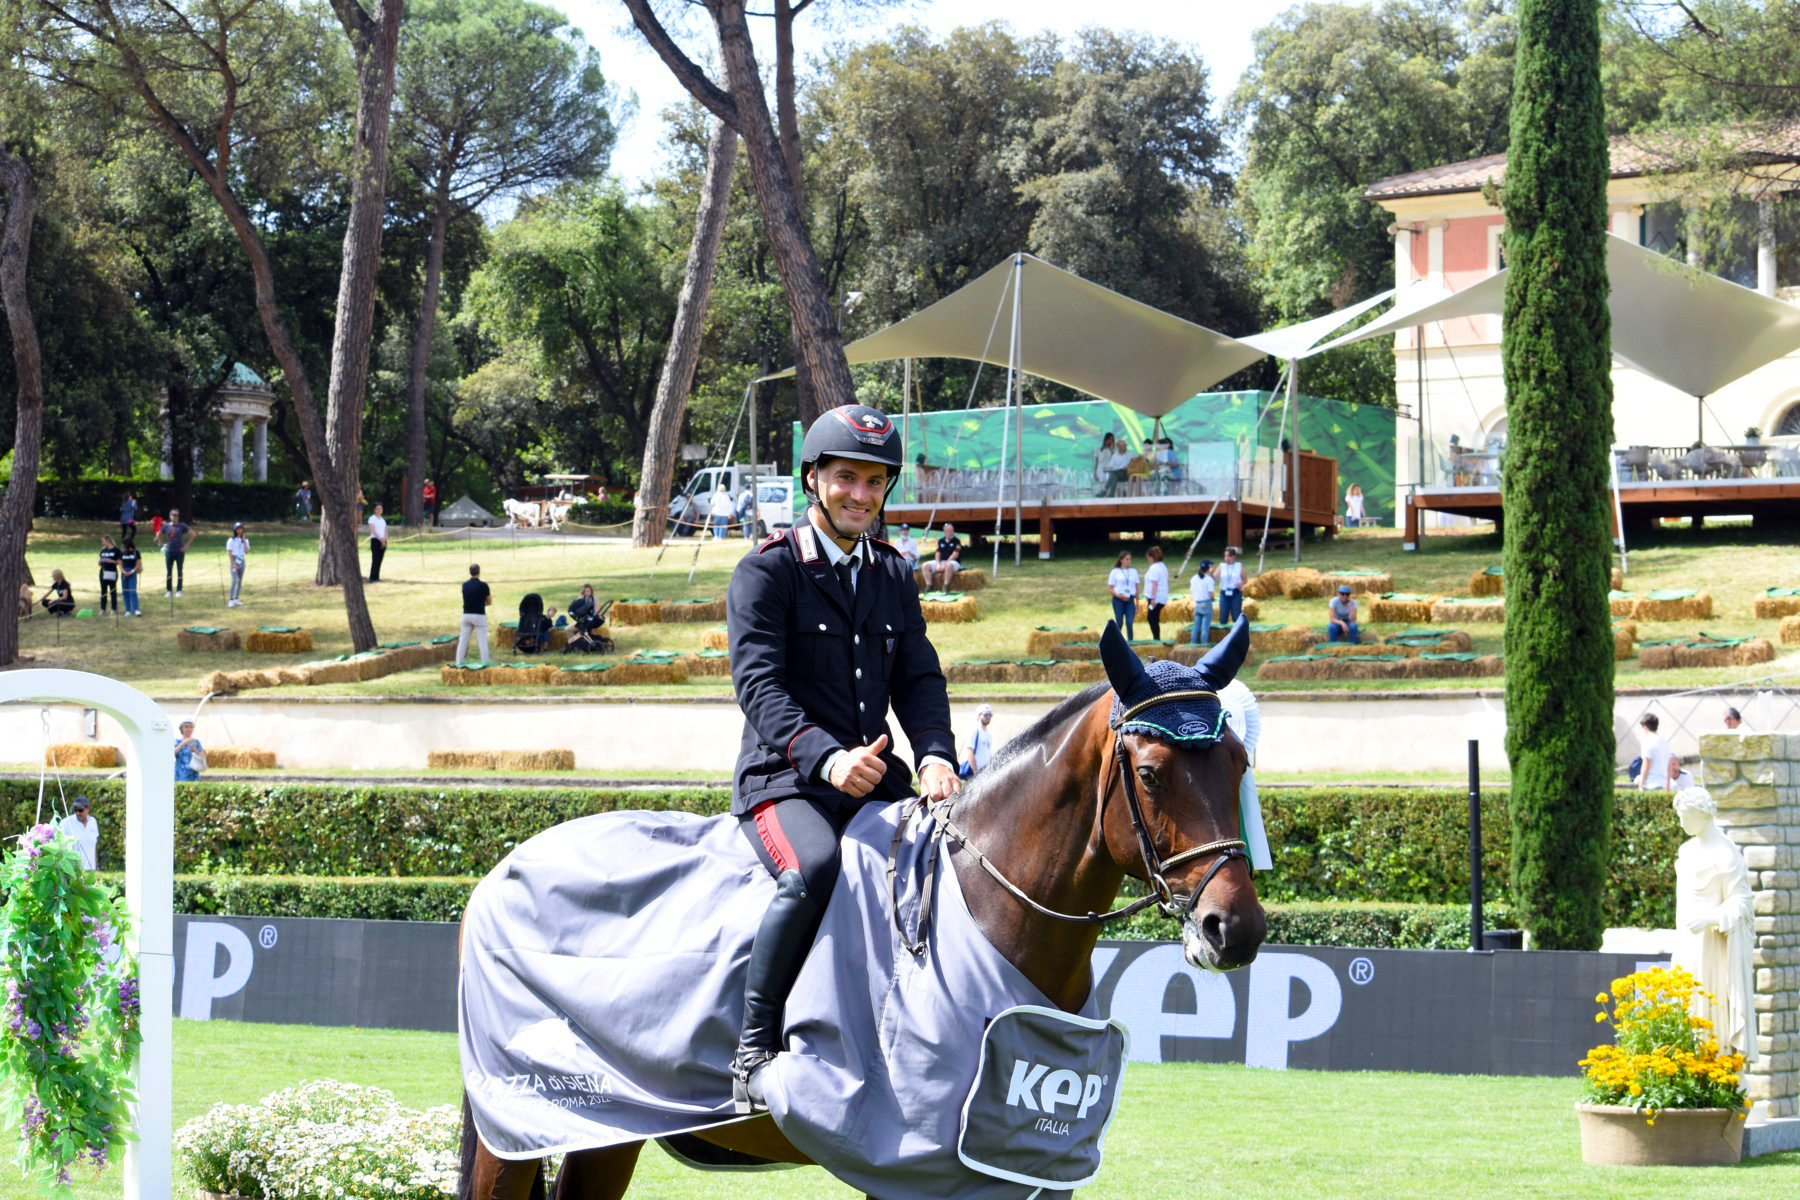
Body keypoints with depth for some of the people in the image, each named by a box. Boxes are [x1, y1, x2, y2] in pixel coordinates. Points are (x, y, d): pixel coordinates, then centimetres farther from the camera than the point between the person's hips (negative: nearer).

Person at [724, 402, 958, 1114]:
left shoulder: (893, 575, 18)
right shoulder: (766, 572, -1)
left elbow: (918, 677, 12)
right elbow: (759, 682, -13)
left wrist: (936, 757, -10)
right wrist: (824, 756, -30)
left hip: (877, 783, 6)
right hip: (783, 780, -6)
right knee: (813, 867, -36)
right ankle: (755, 1049, -27)